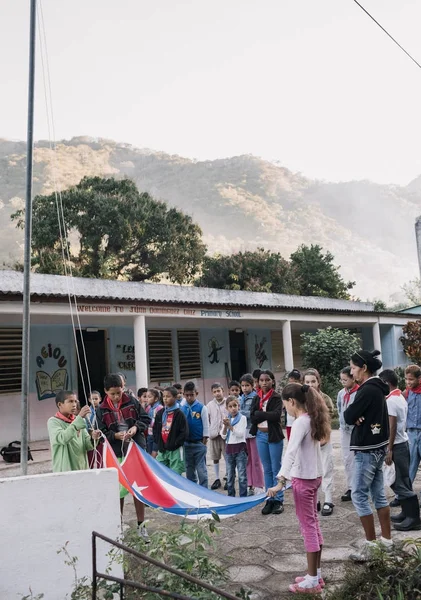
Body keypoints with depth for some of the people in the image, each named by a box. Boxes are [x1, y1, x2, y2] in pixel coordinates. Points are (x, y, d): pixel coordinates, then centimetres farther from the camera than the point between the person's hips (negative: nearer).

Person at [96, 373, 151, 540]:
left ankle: (141, 525, 21)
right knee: (118, 489, 8)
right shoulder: (101, 410, -3)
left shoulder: (132, 401, -2)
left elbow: (146, 419, 4)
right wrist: (115, 436, -19)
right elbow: (101, 433, -3)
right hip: (116, 453, -1)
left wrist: (136, 427, -14)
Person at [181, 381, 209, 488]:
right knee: (189, 469, 14)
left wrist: (204, 442, -7)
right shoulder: (182, 409, 2)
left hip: (199, 443, -4)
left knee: (201, 470, -3)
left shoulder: (202, 408, -7)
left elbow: (206, 425, -5)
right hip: (186, 443, 4)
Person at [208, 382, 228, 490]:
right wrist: (208, 433, 0)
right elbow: (207, 420, 7)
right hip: (214, 434, 3)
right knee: (215, 458, 11)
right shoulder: (210, 405, 5)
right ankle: (217, 479, 23)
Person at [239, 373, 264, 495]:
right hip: (243, 431, 6)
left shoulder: (256, 398, -7)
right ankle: (250, 485, 21)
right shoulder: (240, 399, 11)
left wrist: (240, 412, -12)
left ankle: (258, 485, 11)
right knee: (247, 459, 11)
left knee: (256, 460, 2)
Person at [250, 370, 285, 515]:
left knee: (276, 469, 4)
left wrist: (260, 414, -13)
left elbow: (276, 415, -21)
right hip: (260, 435, 5)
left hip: (274, 436, -4)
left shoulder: (277, 397, -6)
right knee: (267, 470, 12)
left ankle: (278, 500, 13)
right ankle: (270, 499, 20)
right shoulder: (256, 398, 7)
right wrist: (267, 414, -15)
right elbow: (252, 417, -4)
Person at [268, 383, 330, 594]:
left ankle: (312, 580, 10)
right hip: (314, 475, 9)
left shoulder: (301, 422, -21)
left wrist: (281, 481, -32)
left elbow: (291, 452, -29)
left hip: (303, 478, -9)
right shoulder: (313, 418, 6)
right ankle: (316, 574, 26)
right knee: (313, 523, 15)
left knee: (307, 526, 0)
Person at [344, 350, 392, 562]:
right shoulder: (376, 388, 11)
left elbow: (348, 416, -18)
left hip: (367, 449, -10)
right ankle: (386, 540, 21)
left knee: (359, 496, -3)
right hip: (377, 447, 10)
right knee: (378, 495, 14)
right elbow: (355, 416, 11)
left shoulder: (367, 389, -20)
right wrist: (358, 417, -9)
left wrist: (352, 415, 1)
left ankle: (371, 544, 3)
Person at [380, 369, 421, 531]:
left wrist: (389, 449, -18)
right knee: (402, 481, 14)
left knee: (399, 482, -3)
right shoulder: (401, 397, 11)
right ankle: (407, 513, 21)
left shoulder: (390, 400, -18)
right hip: (402, 443, 9)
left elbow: (392, 426, -20)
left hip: (396, 445, -9)